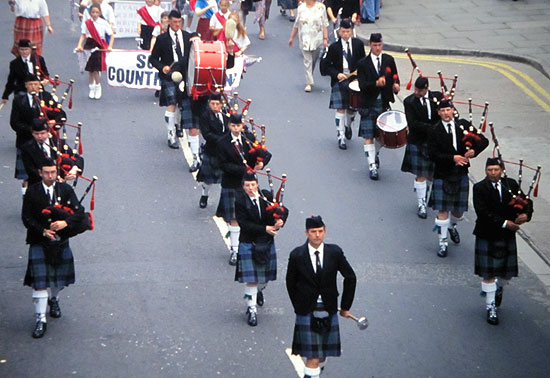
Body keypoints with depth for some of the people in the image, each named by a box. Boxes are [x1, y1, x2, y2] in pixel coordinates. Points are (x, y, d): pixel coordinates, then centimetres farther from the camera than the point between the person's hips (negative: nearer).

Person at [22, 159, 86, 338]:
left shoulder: (65, 190, -3)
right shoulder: (32, 192, -6)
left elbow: (80, 212, -8)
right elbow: (26, 218, -6)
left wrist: (66, 222, -27)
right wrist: (43, 231, -20)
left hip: (61, 242, 2)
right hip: (39, 243, -2)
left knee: (59, 277, 17)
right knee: (39, 281, -7)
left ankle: (54, 300, 48)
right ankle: (40, 319, -3)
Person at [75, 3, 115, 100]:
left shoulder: (104, 23, -3)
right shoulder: (86, 23, 2)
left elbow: (111, 35, -1)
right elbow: (83, 35, 2)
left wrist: (110, 46, -12)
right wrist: (79, 45, -14)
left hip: (100, 48, -2)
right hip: (89, 46, 2)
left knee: (96, 69, -9)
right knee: (90, 70, 7)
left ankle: (98, 89, 5)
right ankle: (92, 89, 20)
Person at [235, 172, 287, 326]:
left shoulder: (266, 197, -2)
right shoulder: (240, 202, -13)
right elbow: (244, 224, -19)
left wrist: (280, 221, -18)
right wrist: (265, 228, -25)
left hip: (267, 243, 4)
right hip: (248, 244, -4)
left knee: (265, 275, 18)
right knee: (250, 279, -4)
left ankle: (259, 291, 51)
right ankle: (252, 309, 4)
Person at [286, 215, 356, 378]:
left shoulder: (334, 252, -5)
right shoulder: (297, 255, -8)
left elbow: (350, 278, 6)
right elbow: (290, 283, 5)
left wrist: (345, 306, 9)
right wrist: (299, 306, 6)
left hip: (328, 311, 2)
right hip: (307, 313, -2)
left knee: (323, 352, 14)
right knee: (312, 356, -8)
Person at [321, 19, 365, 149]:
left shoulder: (358, 44, 2)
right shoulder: (334, 47, -6)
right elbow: (327, 64, -1)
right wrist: (337, 74, -15)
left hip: (354, 81, 3)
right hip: (339, 81, -3)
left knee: (352, 108, 12)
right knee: (340, 109, -8)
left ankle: (348, 127, 43)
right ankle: (341, 138, -4)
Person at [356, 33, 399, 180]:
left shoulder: (389, 60, 4)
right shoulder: (363, 64, -6)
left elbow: (395, 77, 12)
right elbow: (362, 85, -15)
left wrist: (396, 85, -10)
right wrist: (376, 83, -32)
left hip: (384, 103, 3)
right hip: (369, 104, -3)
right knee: (369, 137, -6)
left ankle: (375, 153, 41)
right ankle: (372, 165, -1)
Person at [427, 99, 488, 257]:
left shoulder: (463, 125, 1)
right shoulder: (434, 131, -7)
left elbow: (483, 141, 2)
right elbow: (432, 154, -13)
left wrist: (474, 151, -18)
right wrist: (452, 158, -21)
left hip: (461, 174, 3)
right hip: (442, 175, -3)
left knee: (459, 210, 13)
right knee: (443, 210, -4)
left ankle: (452, 226, 46)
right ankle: (443, 243, 7)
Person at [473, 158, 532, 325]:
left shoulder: (511, 184, 2)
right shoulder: (479, 188, -9)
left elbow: (526, 202, 2)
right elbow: (483, 212, -18)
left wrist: (526, 214, -21)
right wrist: (505, 223, -21)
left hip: (507, 236, 3)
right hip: (487, 236, -3)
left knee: (508, 273, 11)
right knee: (488, 274, 0)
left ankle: (499, 287, 45)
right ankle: (491, 308, 13)